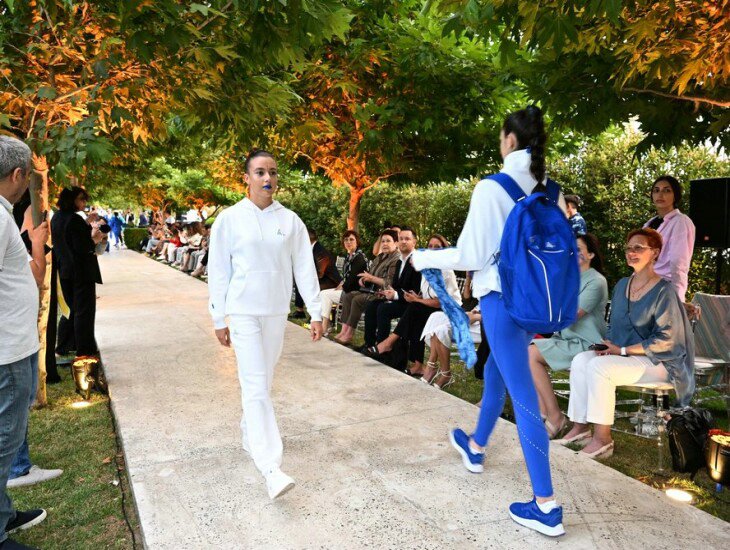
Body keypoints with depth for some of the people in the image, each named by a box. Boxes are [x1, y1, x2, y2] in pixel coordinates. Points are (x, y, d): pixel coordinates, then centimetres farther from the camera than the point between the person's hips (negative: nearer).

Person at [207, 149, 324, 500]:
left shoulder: (290, 220, 1)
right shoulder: (230, 219, -5)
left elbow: (304, 267, 2)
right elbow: (218, 272, -1)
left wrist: (316, 313, -1)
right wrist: (219, 320, 0)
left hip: (277, 312, 4)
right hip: (244, 312, -3)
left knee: (263, 381, 15)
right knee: (256, 386, -8)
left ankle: (249, 434, 38)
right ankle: (270, 467, -8)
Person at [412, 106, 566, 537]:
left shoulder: (492, 187, -15)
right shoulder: (552, 188, 4)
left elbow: (471, 255, -15)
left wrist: (423, 258, -1)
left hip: (504, 298, -7)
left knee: (523, 396, -2)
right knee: (496, 372, 25)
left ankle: (547, 507, 6)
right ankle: (475, 447, 46)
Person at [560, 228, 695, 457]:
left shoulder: (663, 291, -13)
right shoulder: (622, 285, 10)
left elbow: (665, 340, -16)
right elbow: (614, 325, 19)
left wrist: (622, 350, -18)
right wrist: (608, 345, -3)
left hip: (658, 361, -7)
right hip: (624, 354, 7)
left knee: (599, 367, -29)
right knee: (580, 360, -16)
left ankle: (602, 439, -20)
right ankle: (580, 427, -12)